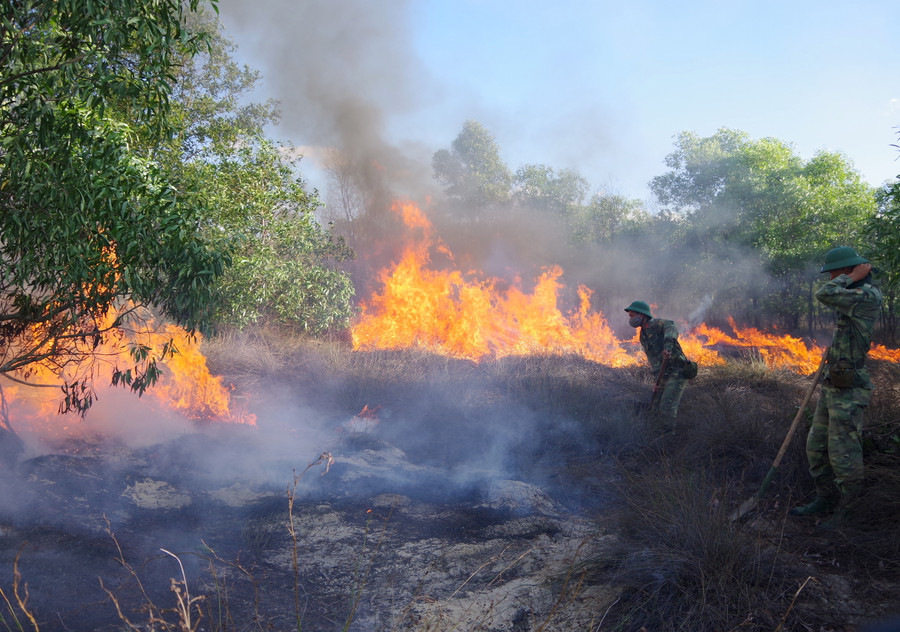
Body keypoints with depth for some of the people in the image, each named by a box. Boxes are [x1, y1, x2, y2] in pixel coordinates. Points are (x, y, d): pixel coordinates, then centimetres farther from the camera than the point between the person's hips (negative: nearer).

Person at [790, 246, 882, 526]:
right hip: (832, 386, 10)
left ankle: (845, 511, 12)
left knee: (843, 456, -2)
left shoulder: (869, 296, -17)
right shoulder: (852, 296, 14)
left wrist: (853, 276, -15)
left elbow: (825, 295, -27)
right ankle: (826, 500, 28)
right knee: (816, 448, 16)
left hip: (848, 391, -10)